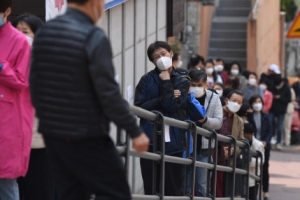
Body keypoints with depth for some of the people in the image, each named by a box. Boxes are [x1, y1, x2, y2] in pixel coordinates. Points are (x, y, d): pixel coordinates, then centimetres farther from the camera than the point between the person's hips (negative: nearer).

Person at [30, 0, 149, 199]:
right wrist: (135, 131, -12)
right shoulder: (94, 37, -16)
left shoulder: (44, 32, 6)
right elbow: (109, 94, -18)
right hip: (86, 137, -7)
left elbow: (34, 84, 12)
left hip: (51, 132, 8)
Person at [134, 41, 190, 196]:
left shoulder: (182, 82, 9)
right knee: (150, 189, 1)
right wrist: (163, 100, -9)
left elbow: (171, 106, -7)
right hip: (150, 140, 0)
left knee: (172, 189, 0)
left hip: (173, 142, 0)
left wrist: (166, 82, -2)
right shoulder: (147, 80, 8)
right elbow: (138, 107, -4)